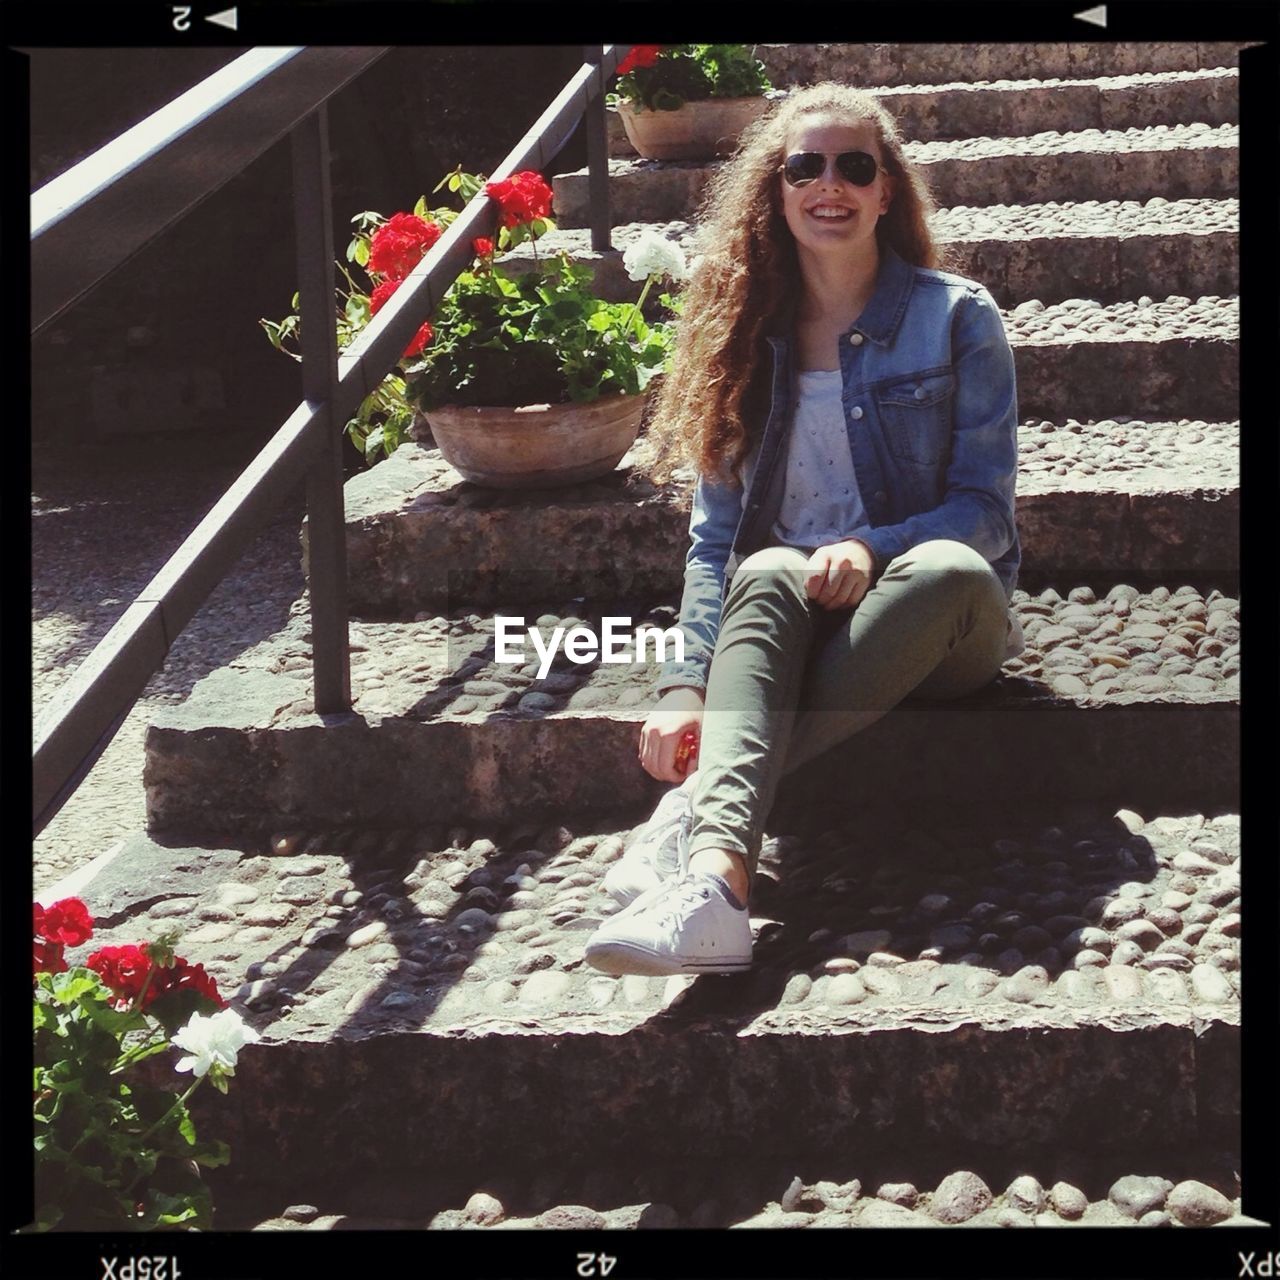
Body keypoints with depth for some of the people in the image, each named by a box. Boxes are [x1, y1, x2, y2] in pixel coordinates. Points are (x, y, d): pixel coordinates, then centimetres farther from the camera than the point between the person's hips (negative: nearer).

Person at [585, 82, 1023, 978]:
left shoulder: (957, 318, 1)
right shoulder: (748, 335, 8)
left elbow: (986, 507, -4)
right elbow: (714, 533, 2)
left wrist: (870, 550, -25)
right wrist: (687, 683, -14)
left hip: (936, 631, -1)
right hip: (792, 624, 1)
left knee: (949, 571, -36)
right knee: (767, 576, -35)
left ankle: (704, 806, -39)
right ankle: (717, 882, -57)